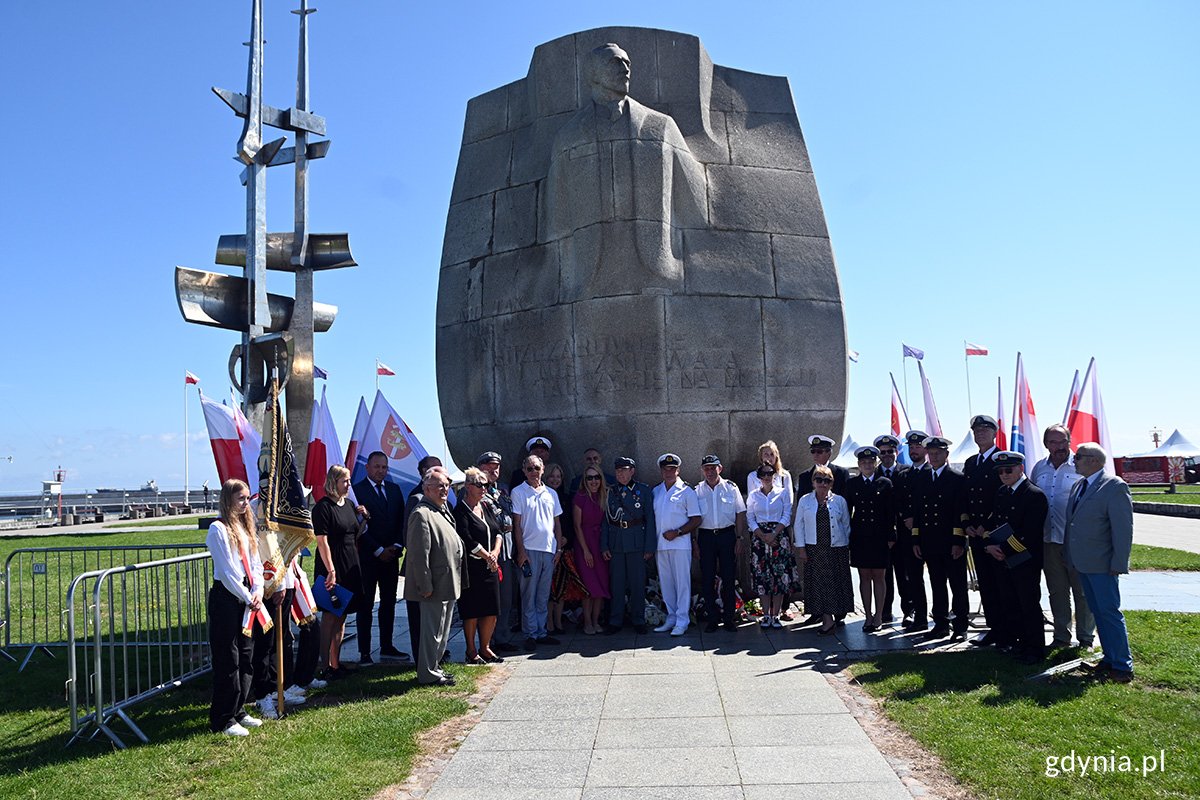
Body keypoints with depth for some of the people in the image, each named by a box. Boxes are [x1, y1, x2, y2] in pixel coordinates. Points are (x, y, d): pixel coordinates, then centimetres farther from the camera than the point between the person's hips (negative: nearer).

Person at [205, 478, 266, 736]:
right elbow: (227, 571, -14)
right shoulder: (218, 529, -10)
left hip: (246, 597, 8)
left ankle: (238, 711, 24)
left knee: (246, 657, 12)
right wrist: (247, 598, -12)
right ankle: (223, 720, 6)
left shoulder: (244, 527, 14)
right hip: (226, 597, -8)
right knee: (228, 659, -3)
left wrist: (258, 591, -3)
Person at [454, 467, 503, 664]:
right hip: (471, 568, -7)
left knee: (492, 610, 7)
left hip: (490, 567, 7)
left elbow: (498, 531, 11)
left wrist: (495, 552, -5)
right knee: (472, 611, 0)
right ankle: (471, 651, 12)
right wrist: (487, 556, -10)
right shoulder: (461, 510, -8)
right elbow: (467, 540, -15)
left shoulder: (487, 507, 15)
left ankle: (485, 648, 21)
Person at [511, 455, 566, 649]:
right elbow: (517, 524, -3)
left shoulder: (551, 493, 13)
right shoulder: (518, 492, 0)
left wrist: (558, 549, 8)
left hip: (549, 550, 4)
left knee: (544, 596, 10)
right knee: (529, 594, -1)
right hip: (529, 549, -4)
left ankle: (541, 632, 17)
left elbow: (557, 523, 16)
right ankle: (530, 634, 5)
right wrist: (521, 551, -9)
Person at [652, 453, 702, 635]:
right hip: (660, 544, 5)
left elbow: (696, 520, -5)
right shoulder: (655, 492, 13)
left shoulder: (686, 491, -2)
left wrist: (677, 532, -15)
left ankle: (682, 621, 1)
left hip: (680, 544, -5)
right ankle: (671, 618, 19)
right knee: (665, 583, 10)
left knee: (682, 582, -3)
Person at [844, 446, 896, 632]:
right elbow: (847, 511, 7)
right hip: (859, 537, 1)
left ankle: (878, 617, 11)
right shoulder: (851, 484, 6)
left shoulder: (885, 483, 3)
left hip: (880, 537, -1)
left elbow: (891, 512, 2)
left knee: (879, 577, 2)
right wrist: (847, 536, 1)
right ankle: (868, 617, 12)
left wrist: (890, 537, -3)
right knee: (864, 577, 5)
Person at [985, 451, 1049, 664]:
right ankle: (1016, 643, 25)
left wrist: (1004, 549, -18)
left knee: (1029, 606, 2)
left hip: (1025, 562, -7)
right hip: (1003, 560, 7)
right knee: (1009, 605, 13)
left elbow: (1029, 533, -19)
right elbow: (992, 523, 13)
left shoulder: (1034, 495, -13)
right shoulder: (1000, 494, 11)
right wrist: (990, 546, -4)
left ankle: (1035, 649, 13)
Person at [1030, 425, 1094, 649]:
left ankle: (1086, 638, 18)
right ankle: (1061, 636, 25)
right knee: (1057, 592, 14)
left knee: (1082, 592, 5)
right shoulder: (1039, 468, 8)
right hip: (1048, 540, 5)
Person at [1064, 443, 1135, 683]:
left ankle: (1123, 667, 5)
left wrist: (1119, 564, -16)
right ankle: (1109, 659, 23)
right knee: (1098, 613, 14)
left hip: (1102, 564, -8)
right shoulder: (1079, 485, 13)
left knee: (1109, 612, -4)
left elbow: (1123, 528, -14)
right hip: (1082, 563, 8)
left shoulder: (1115, 487, -12)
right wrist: (1069, 553, 12)